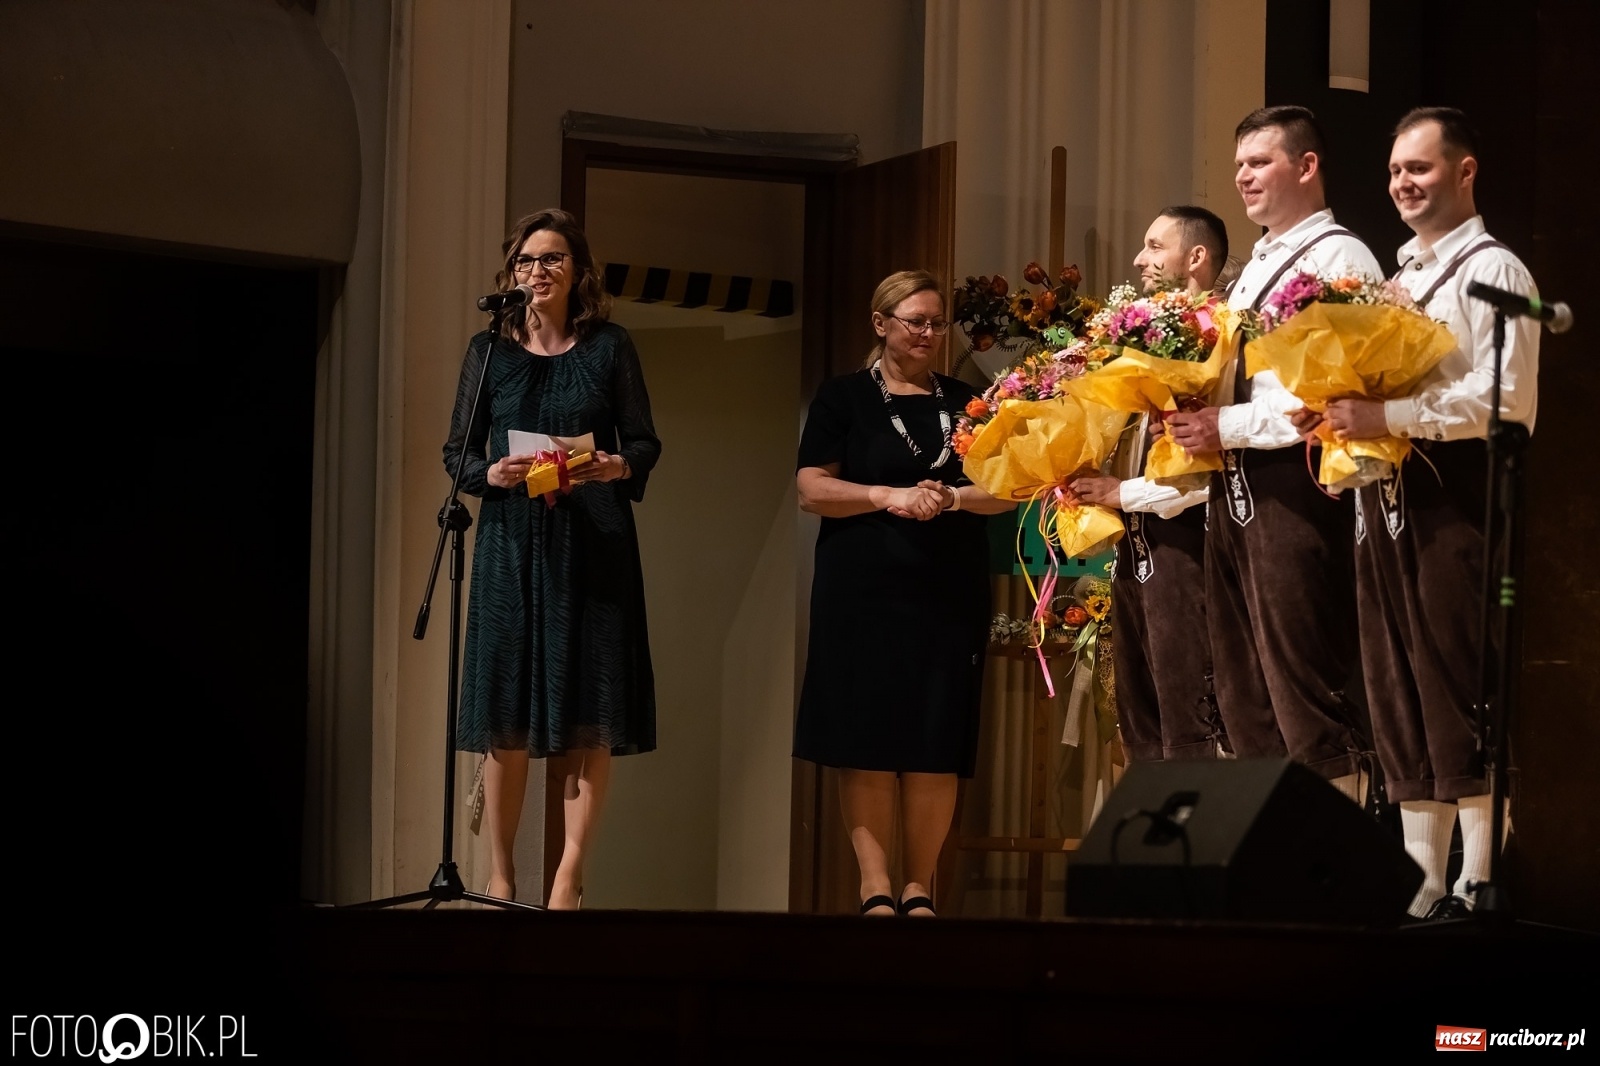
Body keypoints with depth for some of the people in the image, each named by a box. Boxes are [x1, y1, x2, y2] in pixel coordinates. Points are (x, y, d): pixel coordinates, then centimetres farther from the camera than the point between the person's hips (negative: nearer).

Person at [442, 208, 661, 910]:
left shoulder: (609, 347, 6)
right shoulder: (489, 351, 9)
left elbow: (646, 443, 7)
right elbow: (457, 451, 9)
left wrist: (617, 466, -15)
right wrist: (492, 473, -12)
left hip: (594, 542, -1)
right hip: (511, 541, 1)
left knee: (590, 710, -6)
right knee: (505, 713, -2)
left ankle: (570, 873, -5)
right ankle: (500, 876, 4)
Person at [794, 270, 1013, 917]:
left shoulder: (965, 402, 14)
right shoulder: (844, 398, 6)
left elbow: (1003, 491, 9)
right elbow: (811, 490, -2)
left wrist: (954, 497, -11)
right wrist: (888, 496, -16)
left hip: (951, 593, 3)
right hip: (864, 591, -2)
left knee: (937, 748, -2)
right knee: (867, 744, -7)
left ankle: (918, 889, 3)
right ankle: (876, 888, -5)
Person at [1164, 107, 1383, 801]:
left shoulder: (1339, 258, -6)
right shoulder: (1253, 271, 23)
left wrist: (1229, 428, -17)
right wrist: (1198, 421, 7)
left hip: (1293, 483, -10)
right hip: (1232, 486, 10)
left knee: (1308, 693, -10)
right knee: (1244, 698, 11)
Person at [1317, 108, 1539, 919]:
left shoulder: (1492, 270, -3)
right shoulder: (1397, 277, 22)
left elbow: (1506, 397, -15)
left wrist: (1391, 417, -22)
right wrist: (1350, 420, 0)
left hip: (1454, 498, -8)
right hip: (1385, 499, 8)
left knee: (1459, 699, -9)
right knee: (1397, 699, 7)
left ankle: (1474, 886, -7)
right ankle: (1418, 877, 12)